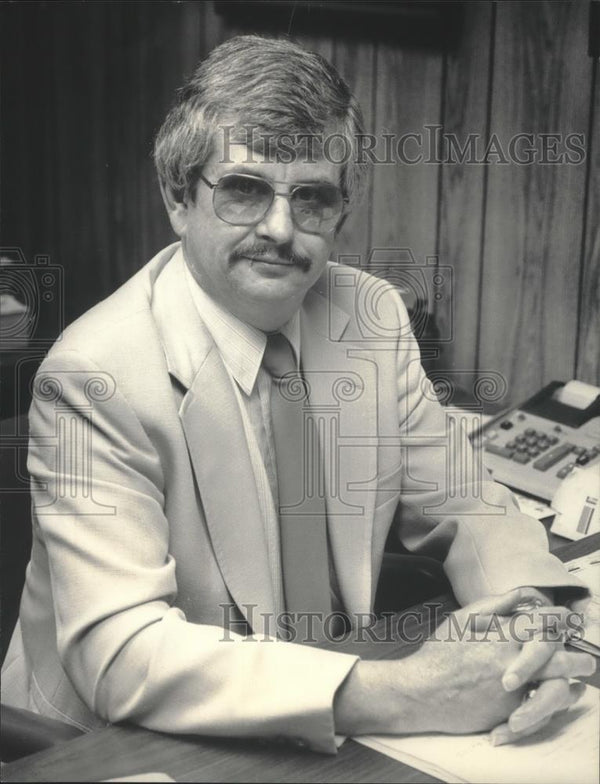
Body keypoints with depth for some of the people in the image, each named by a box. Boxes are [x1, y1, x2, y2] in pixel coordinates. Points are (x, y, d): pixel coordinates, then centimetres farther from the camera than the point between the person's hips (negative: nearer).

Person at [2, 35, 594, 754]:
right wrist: (396, 696, -32)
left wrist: (532, 610, -17)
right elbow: (120, 654, -25)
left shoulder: (375, 316, -3)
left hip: (330, 741, 6)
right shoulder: (94, 377, -19)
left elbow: (460, 505, 5)